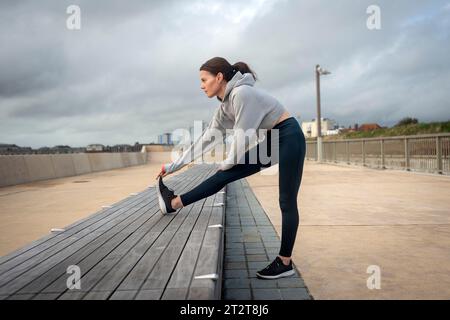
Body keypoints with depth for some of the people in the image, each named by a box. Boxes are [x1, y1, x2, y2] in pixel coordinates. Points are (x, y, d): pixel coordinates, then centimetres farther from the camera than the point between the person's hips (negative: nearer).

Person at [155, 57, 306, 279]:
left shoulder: (241, 94, -21)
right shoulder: (224, 105, 6)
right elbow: (206, 138, 8)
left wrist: (227, 162, -2)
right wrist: (174, 165, 9)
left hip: (289, 138, -8)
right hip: (270, 141, 8)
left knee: (287, 202, -4)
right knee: (226, 175, 0)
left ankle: (285, 263, 5)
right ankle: (174, 203, 4)